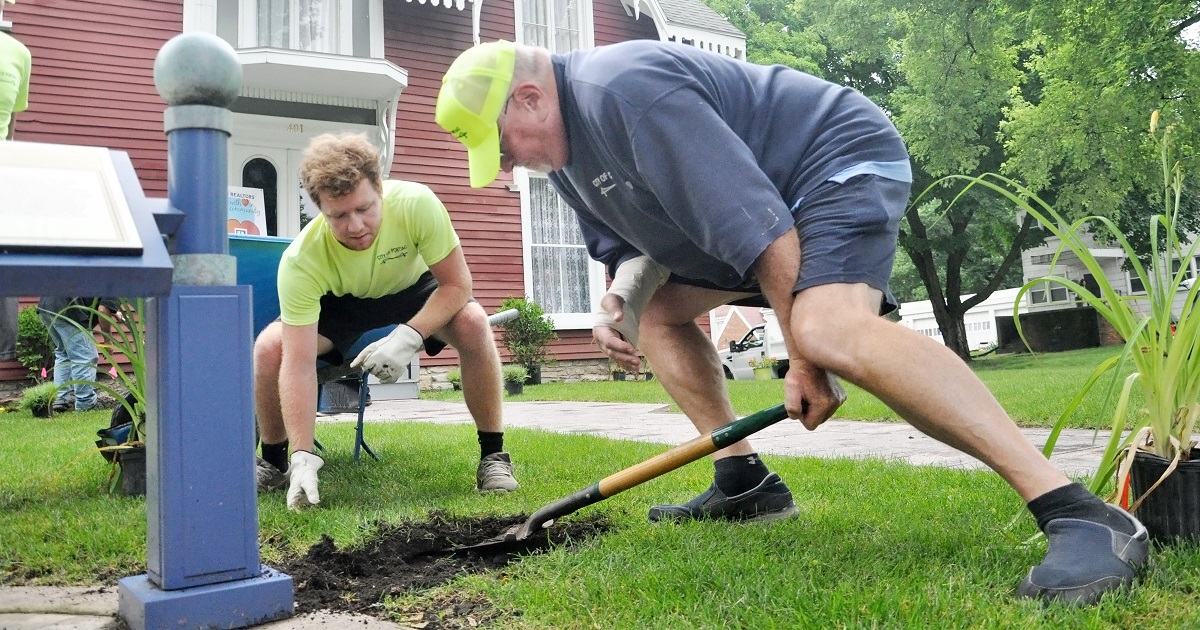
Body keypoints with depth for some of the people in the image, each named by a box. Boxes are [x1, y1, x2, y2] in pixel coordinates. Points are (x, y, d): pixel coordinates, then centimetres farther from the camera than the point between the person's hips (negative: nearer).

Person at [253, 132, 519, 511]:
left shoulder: (416, 203, -36)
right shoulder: (300, 261, -36)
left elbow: (457, 284, -26)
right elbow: (298, 365, -37)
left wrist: (409, 337, -42)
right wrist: (303, 457, -45)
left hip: (413, 287, 0)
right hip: (338, 303, 1)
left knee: (473, 323, -31)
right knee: (269, 348, -25)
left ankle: (493, 454, -12)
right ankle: (274, 460, 3)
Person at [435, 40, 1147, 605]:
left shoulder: (623, 87, -26)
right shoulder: (567, 150, 7)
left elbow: (754, 223, -30)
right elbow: (636, 241, 16)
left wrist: (806, 357, -26)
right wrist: (620, 293, -8)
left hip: (842, 160, -11)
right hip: (762, 211, 11)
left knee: (830, 328, -36)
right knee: (657, 310, 12)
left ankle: (1081, 513, -36)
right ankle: (745, 483, 12)